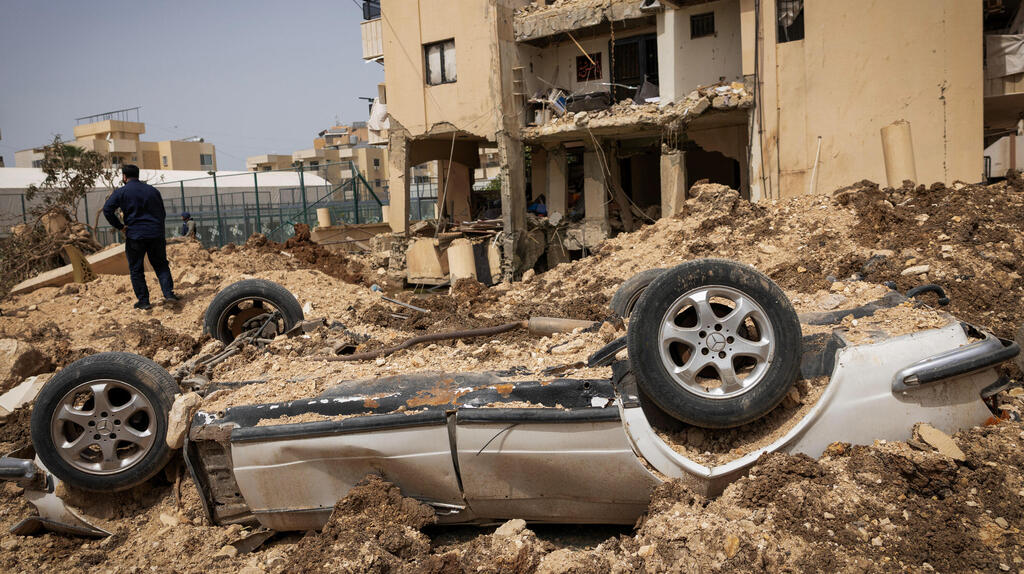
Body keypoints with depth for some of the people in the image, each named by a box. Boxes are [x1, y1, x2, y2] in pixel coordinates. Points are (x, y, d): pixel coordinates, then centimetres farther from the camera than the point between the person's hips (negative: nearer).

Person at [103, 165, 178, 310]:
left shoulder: (121, 192, -1)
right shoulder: (152, 190, 11)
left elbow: (107, 209, -12)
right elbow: (163, 213, 16)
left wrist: (120, 226, -4)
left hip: (134, 236, -3)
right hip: (156, 235, 3)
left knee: (136, 270, 7)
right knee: (161, 265, 13)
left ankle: (143, 301, 6)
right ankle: (168, 292, -1)